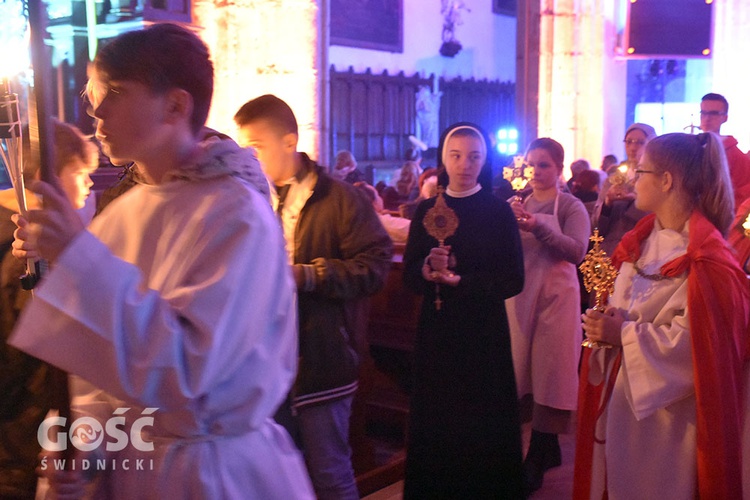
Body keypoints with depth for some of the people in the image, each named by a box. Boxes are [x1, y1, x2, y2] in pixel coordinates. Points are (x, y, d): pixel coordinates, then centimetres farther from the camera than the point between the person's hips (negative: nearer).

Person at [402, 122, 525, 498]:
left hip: (484, 332, -2)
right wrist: (428, 268, -19)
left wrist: (461, 280, -15)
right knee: (435, 425, 6)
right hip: (437, 330, 2)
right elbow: (410, 276, 2)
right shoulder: (427, 210, 5)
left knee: (484, 427, 4)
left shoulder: (499, 211, -2)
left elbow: (513, 280, -8)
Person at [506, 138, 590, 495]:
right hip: (519, 295, 4)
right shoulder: (517, 204, 10)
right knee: (521, 372, 8)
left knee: (548, 373, 0)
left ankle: (535, 464, 10)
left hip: (555, 298, -4)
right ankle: (549, 449, 27)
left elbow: (577, 251, -19)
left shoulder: (571, 206, -3)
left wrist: (538, 227, -30)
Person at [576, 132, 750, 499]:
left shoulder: (705, 259, -20)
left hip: (664, 409, -7)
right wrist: (607, 321, -7)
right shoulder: (641, 241, 7)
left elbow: (698, 341, -23)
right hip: (619, 393, 7)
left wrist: (624, 333, -20)